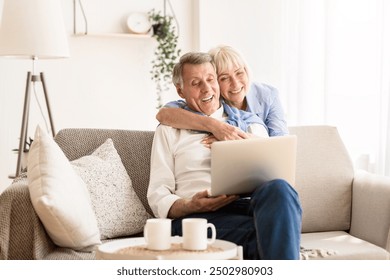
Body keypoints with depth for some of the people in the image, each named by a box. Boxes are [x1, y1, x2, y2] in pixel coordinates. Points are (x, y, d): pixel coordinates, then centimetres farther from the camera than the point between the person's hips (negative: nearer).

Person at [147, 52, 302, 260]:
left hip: (252, 204, 3)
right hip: (198, 216, -3)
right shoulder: (169, 130, 20)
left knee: (277, 188, -35)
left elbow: (270, 170, 22)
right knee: (263, 231, -36)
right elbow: (158, 197, 11)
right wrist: (191, 206, -12)